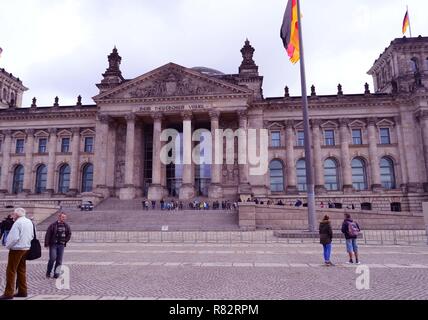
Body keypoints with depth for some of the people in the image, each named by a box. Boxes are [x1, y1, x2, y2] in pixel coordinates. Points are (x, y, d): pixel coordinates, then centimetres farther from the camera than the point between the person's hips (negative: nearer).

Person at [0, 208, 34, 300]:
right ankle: (22, 291, 18)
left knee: (11, 271, 0)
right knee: (22, 270, 14)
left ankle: (8, 293, 3)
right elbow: (32, 236, 11)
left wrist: (8, 246, -5)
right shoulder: (29, 222, 8)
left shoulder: (18, 223, -16)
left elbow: (14, 237, -20)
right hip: (26, 248, 8)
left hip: (17, 249, -8)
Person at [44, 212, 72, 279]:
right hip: (53, 244, -4)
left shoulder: (66, 226, 7)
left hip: (61, 245, 4)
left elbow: (69, 234, 17)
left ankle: (56, 273, 13)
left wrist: (65, 241, 7)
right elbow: (48, 234, -7)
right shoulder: (53, 225, -5)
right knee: (52, 258, -9)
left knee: (59, 260, 4)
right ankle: (48, 272, 11)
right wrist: (46, 244, -11)